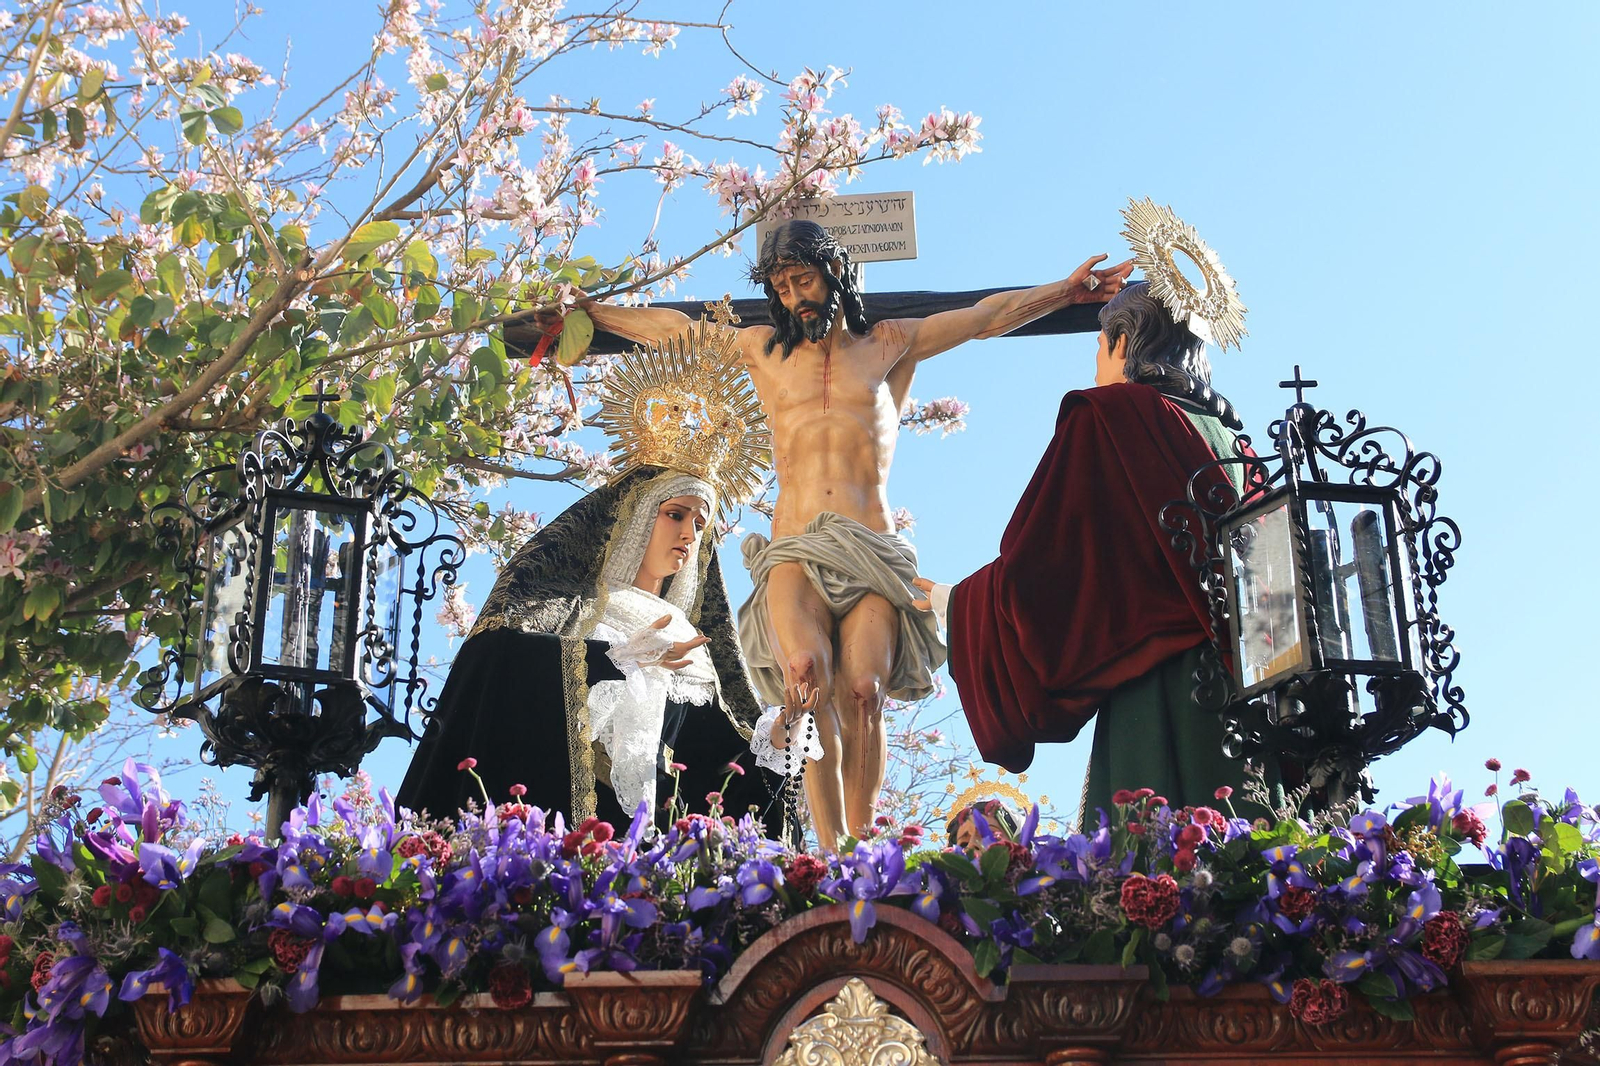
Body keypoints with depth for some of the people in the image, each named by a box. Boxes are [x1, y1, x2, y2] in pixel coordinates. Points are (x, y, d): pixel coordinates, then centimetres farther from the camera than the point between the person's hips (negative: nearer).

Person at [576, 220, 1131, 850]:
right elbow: (667, 328, 31)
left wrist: (1066, 291, 21)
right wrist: (583, 313, 34)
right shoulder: (762, 350, 23)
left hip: (873, 550, 0)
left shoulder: (890, 345, 20)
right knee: (805, 672, -28)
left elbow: (990, 316, 23)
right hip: (794, 548, 0)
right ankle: (830, 849, -29)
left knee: (863, 691, -22)